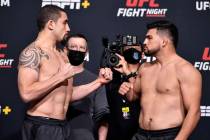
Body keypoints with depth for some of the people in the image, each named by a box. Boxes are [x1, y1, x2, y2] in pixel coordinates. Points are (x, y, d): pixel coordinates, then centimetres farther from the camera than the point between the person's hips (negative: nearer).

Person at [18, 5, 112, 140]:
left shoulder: (62, 56, 16)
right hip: (41, 126, -8)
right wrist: (61, 76, -16)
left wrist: (99, 81, 11)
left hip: (61, 125, 9)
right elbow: (26, 93, -24)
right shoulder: (33, 52, -11)